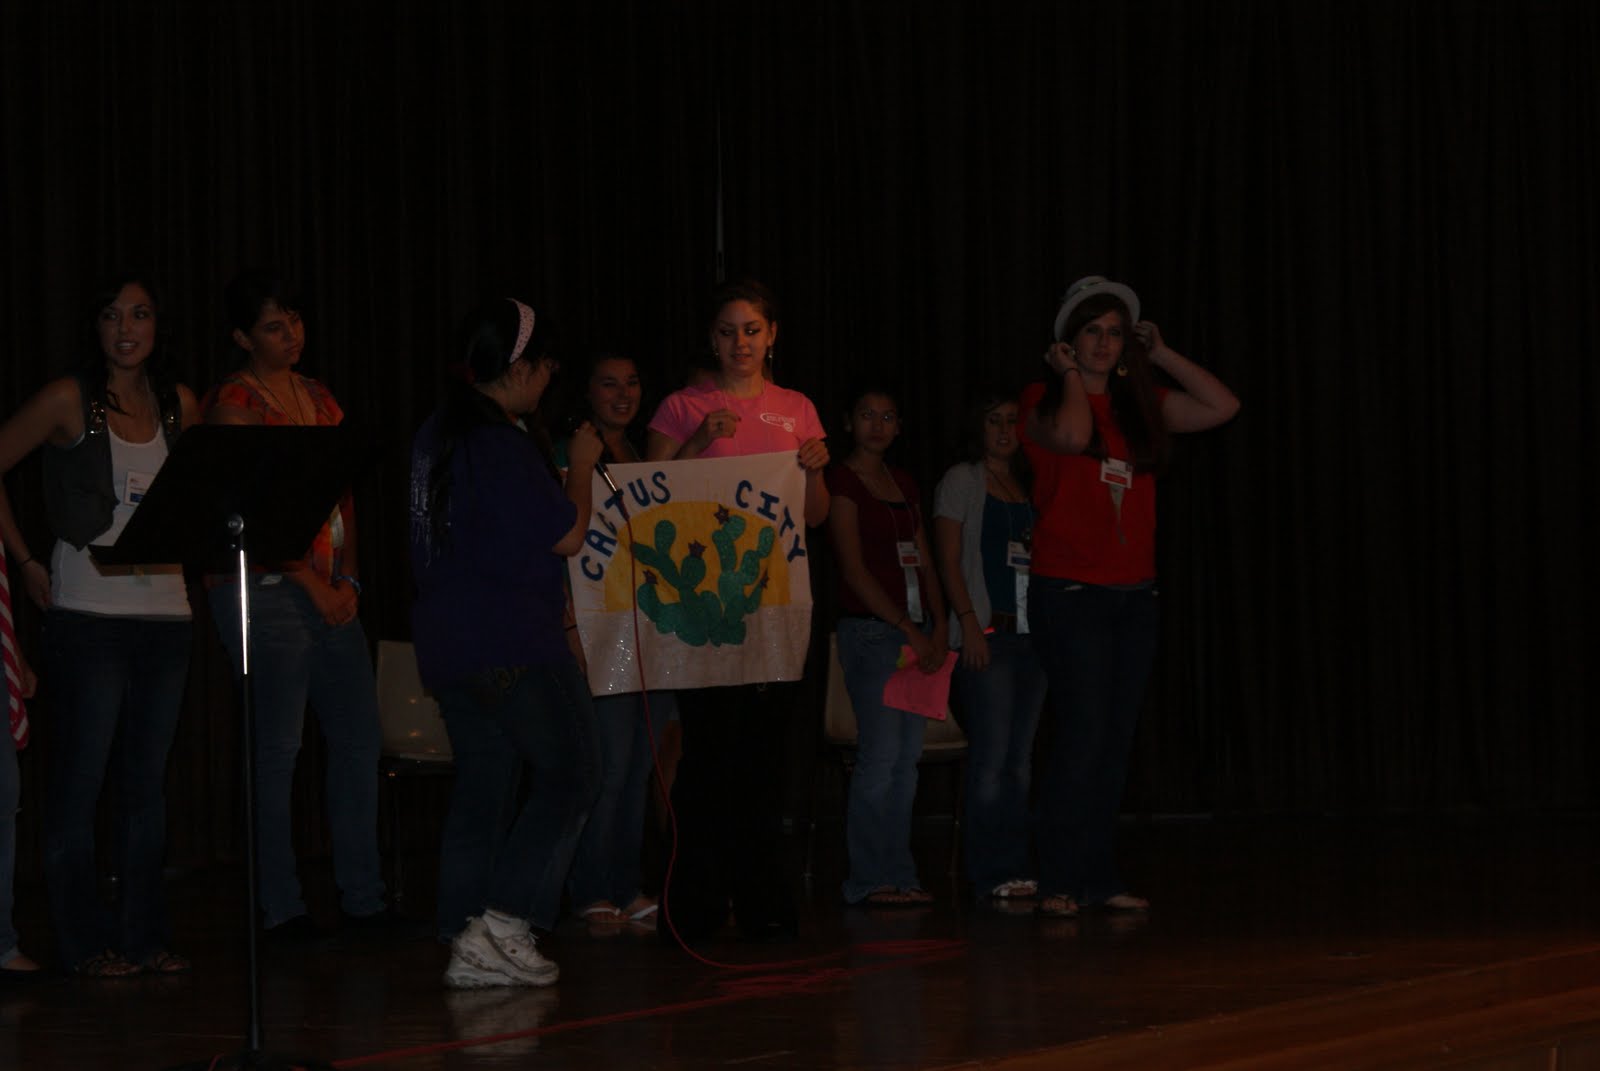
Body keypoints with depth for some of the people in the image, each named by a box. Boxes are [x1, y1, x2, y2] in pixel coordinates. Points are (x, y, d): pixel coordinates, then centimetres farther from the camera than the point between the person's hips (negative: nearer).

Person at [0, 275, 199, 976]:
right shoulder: (69, 401, -3)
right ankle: (84, 940, 4)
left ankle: (146, 935, 15)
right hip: (89, 611, -5)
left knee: (148, 779, 8)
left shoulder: (179, 406, 10)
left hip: (165, 608, 5)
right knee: (81, 775, -3)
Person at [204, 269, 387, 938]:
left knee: (359, 737, 6)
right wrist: (314, 585, -12)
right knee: (277, 745, -7)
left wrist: (349, 578, 3)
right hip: (266, 587, -8)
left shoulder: (318, 398, 16)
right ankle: (278, 906, -1)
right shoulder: (234, 401, -6)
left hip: (329, 592, 8)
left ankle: (364, 896, 14)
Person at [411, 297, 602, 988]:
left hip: (447, 641, 9)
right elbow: (567, 536, -13)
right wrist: (581, 467, 2)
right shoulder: (504, 446, -17)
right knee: (569, 776, -1)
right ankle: (504, 924, -9)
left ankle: (470, 948, 10)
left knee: (480, 787, 11)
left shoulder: (438, 436, 13)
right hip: (516, 645, -9)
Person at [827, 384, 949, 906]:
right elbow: (854, 570, -9)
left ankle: (899, 875, 8)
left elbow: (924, 560, 16)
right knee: (880, 755, -11)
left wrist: (938, 624, 1)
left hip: (917, 632, 7)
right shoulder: (842, 481, -3)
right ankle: (869, 879, -6)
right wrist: (907, 627, -12)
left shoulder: (905, 484, 18)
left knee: (908, 758, 5)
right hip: (870, 628, -7)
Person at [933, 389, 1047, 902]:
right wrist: (969, 623, -14)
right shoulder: (962, 481, 2)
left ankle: (1015, 868, 9)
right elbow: (949, 559, -5)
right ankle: (994, 870, -8)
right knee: (993, 754, -10)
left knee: (1020, 756, 6)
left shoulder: (1027, 485, 17)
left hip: (1030, 632, 6)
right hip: (987, 630, -6)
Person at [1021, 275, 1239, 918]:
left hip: (1134, 594, 6)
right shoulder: (1045, 399, -2)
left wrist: (1161, 356, 6)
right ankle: (1058, 883, -9)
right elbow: (1072, 436, -24)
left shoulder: (1139, 405, 13)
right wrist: (1071, 375, -8)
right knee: (1083, 735, -12)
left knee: (1115, 743, 7)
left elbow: (1223, 407, 7)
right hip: (1070, 593, -6)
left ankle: (1100, 878, 12)